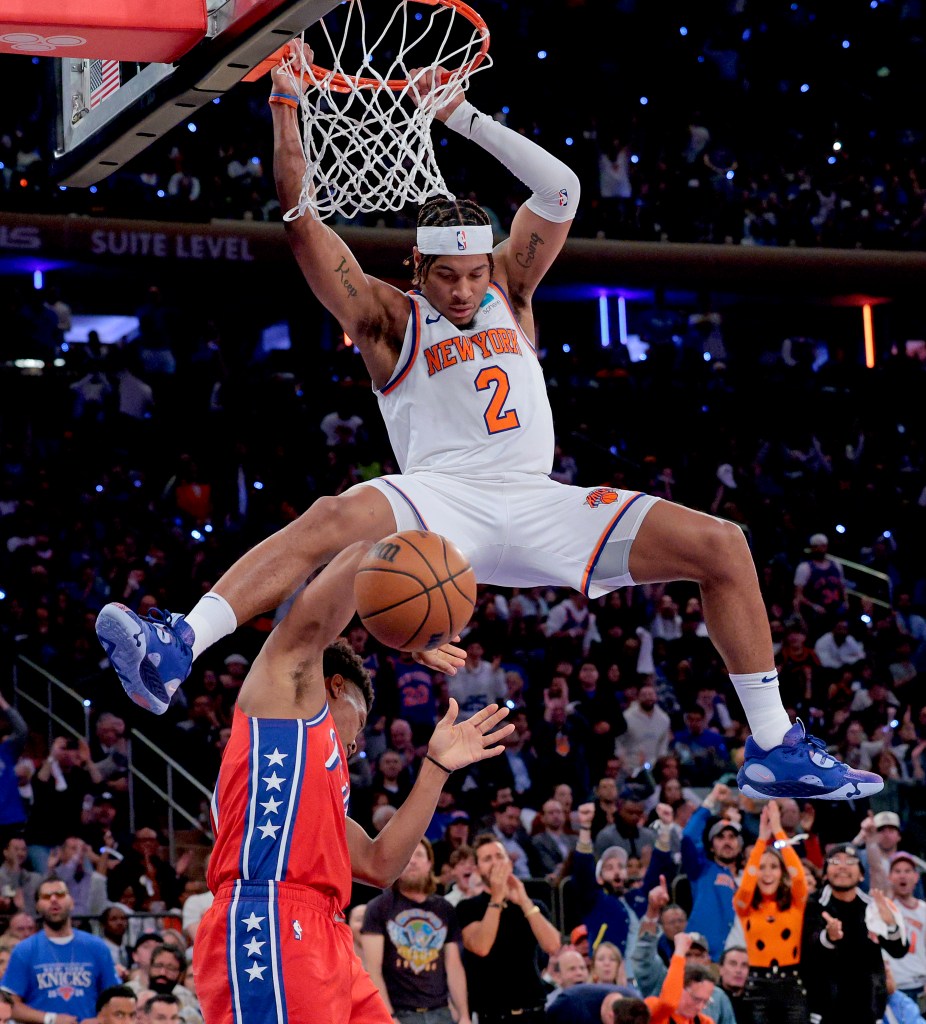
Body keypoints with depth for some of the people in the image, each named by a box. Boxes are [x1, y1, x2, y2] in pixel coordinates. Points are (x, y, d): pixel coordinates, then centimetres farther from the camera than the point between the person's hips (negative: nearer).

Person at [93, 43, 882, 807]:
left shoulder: (509, 290, 18)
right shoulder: (387, 318, 8)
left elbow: (560, 189, 7)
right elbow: (304, 221, -2)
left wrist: (463, 116, 0)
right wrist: (286, 111, -7)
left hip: (537, 502, 4)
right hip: (440, 498, -4)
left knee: (723, 546, -8)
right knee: (333, 519, -37)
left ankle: (776, 750, -2)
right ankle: (174, 651, -53)